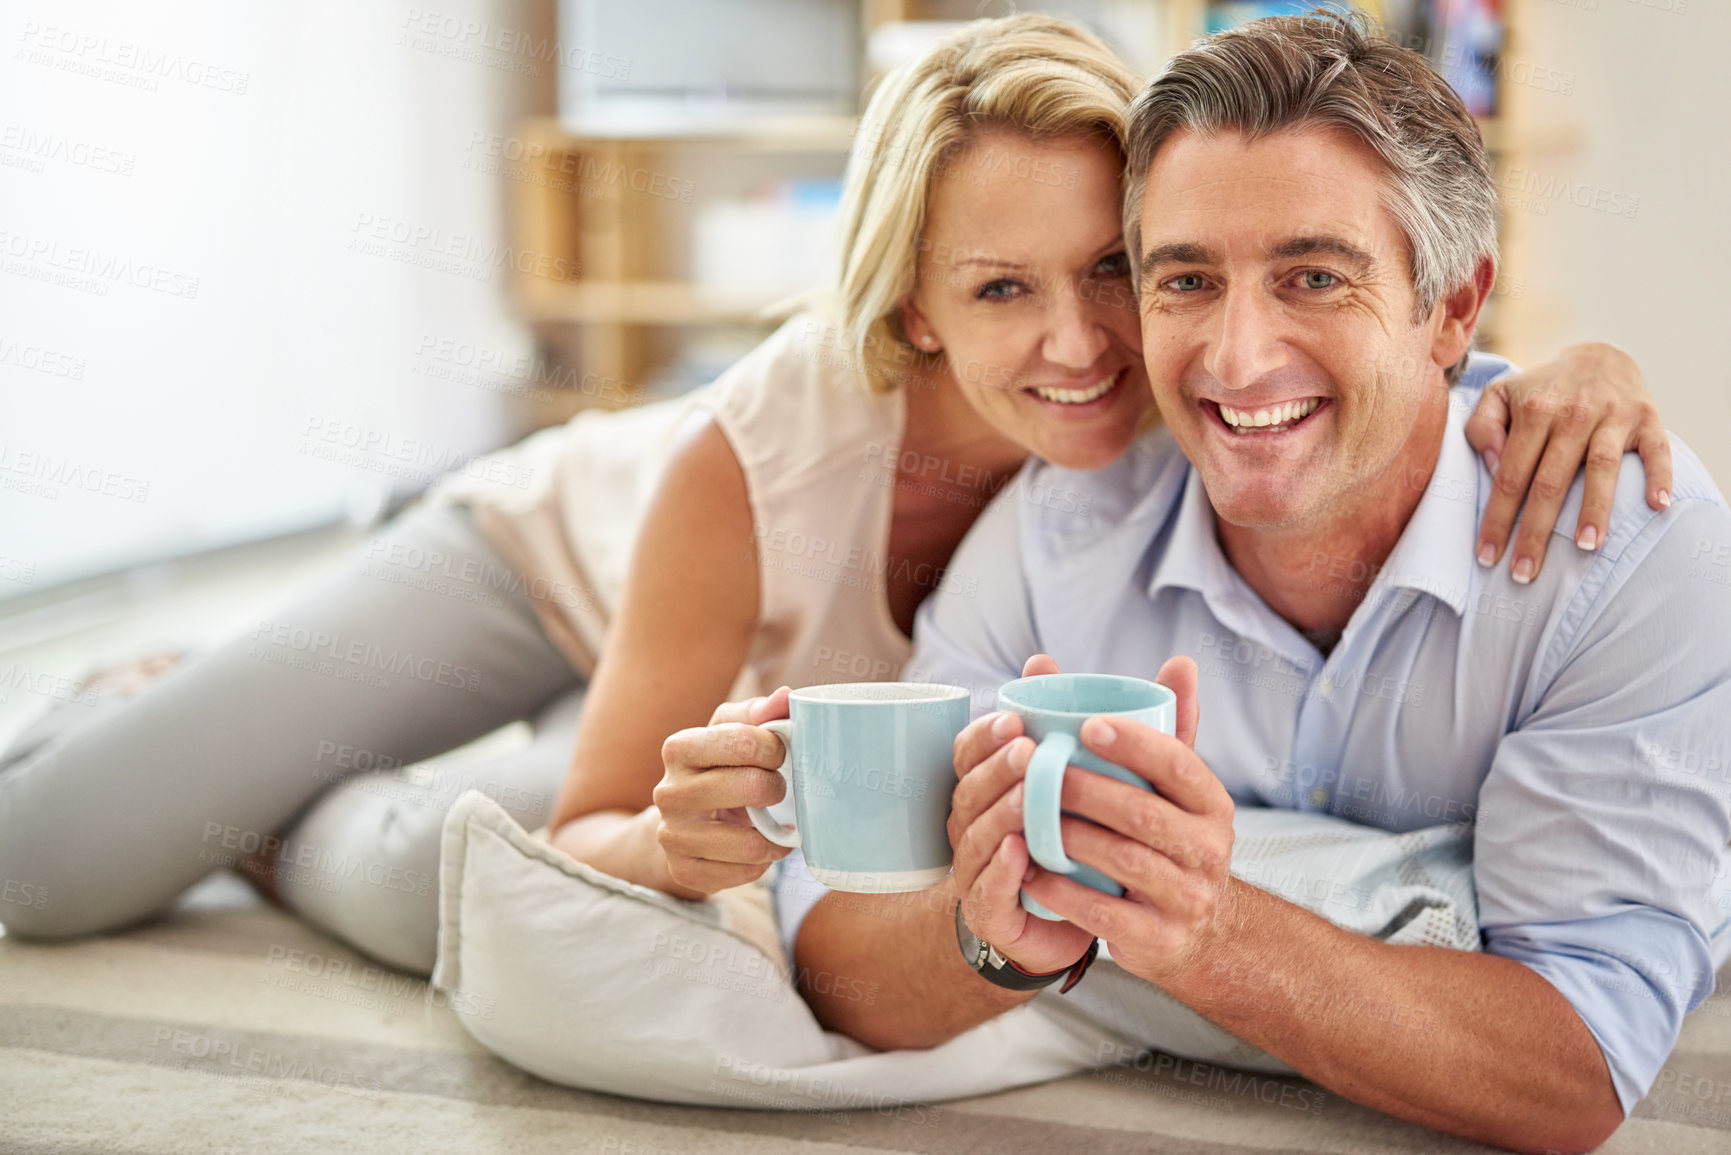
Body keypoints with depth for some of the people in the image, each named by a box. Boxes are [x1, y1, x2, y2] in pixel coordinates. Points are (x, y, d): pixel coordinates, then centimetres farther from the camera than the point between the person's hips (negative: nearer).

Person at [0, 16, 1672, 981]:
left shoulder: (1170, 406, -32)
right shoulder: (751, 457, -41)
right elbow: (590, 835, -30)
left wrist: (1562, 376, -45)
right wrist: (682, 840, -55)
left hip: (757, 692, 3)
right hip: (562, 559, -3)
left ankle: (274, 813, 20)